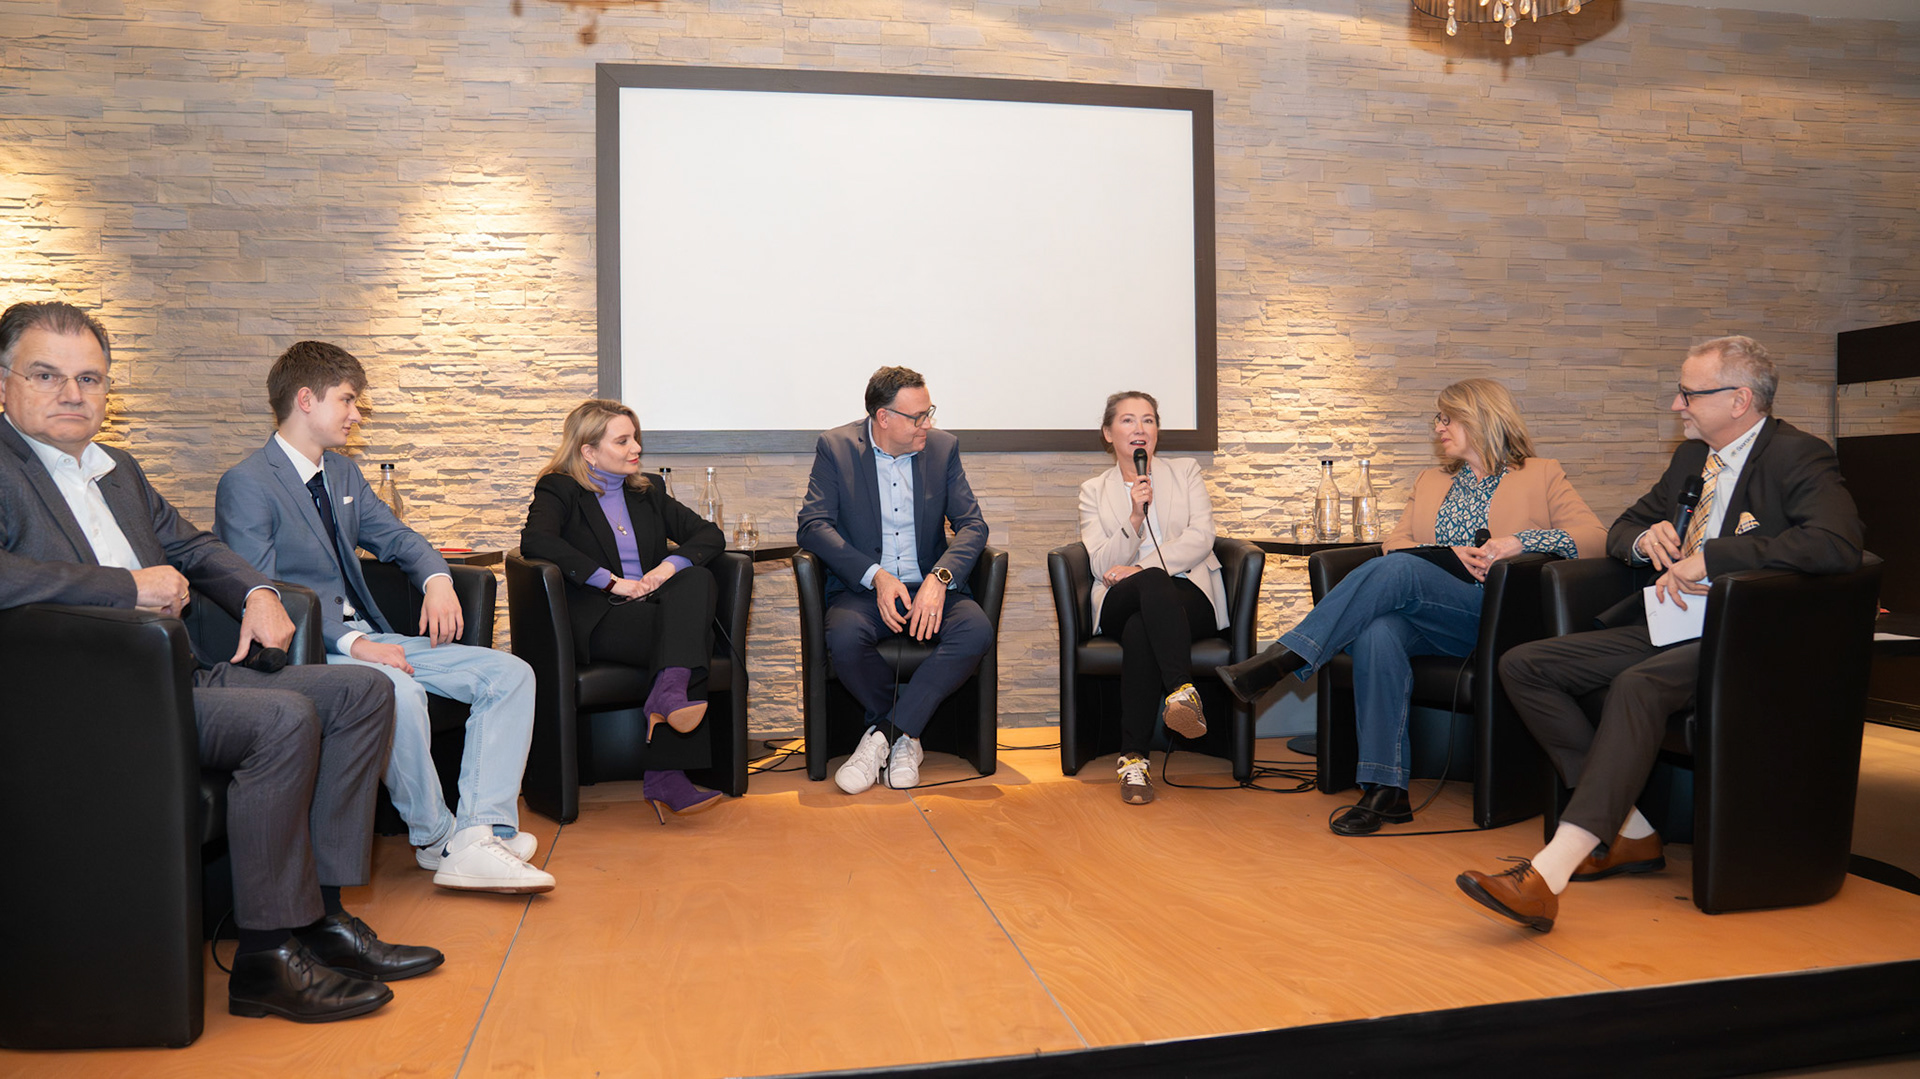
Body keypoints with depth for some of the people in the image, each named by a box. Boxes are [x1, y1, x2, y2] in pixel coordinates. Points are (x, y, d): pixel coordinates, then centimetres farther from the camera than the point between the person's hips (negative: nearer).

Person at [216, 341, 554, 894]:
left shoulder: (343, 474, 18)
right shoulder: (245, 484, -8)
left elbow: (396, 537, 22)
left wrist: (437, 579, -2)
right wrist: (352, 643, -25)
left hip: (368, 637, 9)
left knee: (510, 674, -8)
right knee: (400, 691, -39)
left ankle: (478, 839, -22)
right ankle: (434, 838, -14)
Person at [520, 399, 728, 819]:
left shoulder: (648, 491, 23)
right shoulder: (560, 490, 8)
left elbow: (710, 535, 13)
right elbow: (536, 540, -14)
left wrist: (669, 566, -8)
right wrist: (611, 581, -19)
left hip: (654, 611, 5)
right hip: (597, 620, -5)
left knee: (697, 579, -28)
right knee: (695, 631, -30)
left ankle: (668, 691, -41)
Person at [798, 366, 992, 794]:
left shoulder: (943, 446, 6)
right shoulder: (835, 447, -1)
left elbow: (972, 524, 1)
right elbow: (813, 525, -9)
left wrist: (939, 578, -19)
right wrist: (877, 577, -21)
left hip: (929, 586, 2)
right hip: (862, 588, -2)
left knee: (977, 631, -29)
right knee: (844, 639, -35)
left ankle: (886, 733, -17)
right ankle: (904, 737, -8)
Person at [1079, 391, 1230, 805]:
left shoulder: (1185, 472, 18)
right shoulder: (1093, 491, 18)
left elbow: (1200, 539, 1)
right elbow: (1103, 566, 4)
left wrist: (1140, 568, -12)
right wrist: (1135, 517, -11)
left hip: (1188, 596, 0)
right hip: (1121, 603, 0)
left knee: (1140, 630, -38)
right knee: (1153, 583, -40)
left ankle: (1134, 758, -43)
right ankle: (1182, 691, -51)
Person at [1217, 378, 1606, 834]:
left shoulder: (1542, 476, 16)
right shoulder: (1430, 482, 30)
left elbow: (1595, 538, 4)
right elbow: (1394, 540, 17)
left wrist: (1522, 540, -13)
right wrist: (1447, 554, -3)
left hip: (1491, 617, -4)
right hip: (1424, 618, 4)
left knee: (1397, 570, -32)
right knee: (1377, 632, -33)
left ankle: (1285, 656, -36)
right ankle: (1386, 790, -32)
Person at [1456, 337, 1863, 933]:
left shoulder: (1798, 457, -7)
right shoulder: (1692, 457, 17)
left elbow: (1839, 544, -26)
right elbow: (1619, 529, 26)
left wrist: (1708, 559, -26)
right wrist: (1646, 538, 0)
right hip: (1670, 623, 9)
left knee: (1638, 685, -38)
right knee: (1523, 665, -8)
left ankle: (1549, 874, -44)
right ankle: (1632, 834, -6)